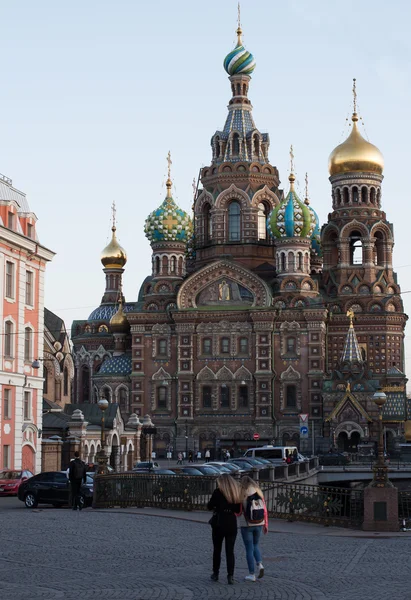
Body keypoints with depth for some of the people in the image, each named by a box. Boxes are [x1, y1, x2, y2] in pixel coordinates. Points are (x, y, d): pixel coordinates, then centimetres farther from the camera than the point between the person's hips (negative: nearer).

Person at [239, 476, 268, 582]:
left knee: (249, 549, 5)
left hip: (246, 525, -4)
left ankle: (252, 574, 6)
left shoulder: (242, 494, -12)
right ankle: (260, 564, 1)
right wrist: (265, 525, 8)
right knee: (256, 545, 23)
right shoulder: (259, 493, 1)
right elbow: (265, 510, 1)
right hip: (258, 524, 4)